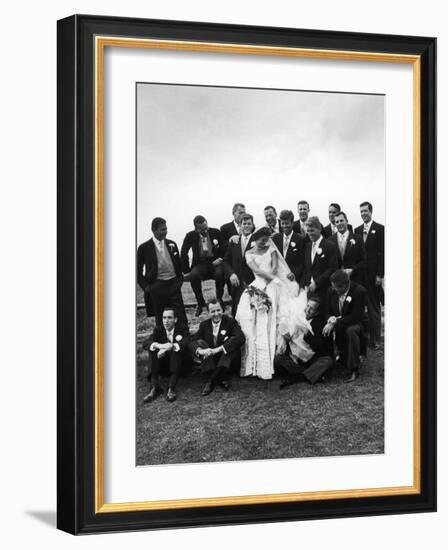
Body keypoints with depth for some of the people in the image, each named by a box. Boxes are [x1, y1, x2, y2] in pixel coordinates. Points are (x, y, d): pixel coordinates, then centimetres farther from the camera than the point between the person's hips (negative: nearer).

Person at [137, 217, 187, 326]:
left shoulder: (172, 244, 8)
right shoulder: (144, 248, -3)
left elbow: (178, 264, 18)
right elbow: (138, 270, 2)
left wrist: (180, 279, 6)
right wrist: (145, 286, -5)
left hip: (174, 283, 3)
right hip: (157, 286, -3)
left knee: (181, 316, 3)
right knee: (160, 318, 5)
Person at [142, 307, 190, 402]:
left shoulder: (183, 329, -2)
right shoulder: (158, 329, 5)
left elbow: (186, 344, -23)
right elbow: (145, 344, -12)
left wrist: (171, 346, -41)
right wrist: (158, 345, -34)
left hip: (179, 364, -2)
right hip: (162, 365, 3)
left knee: (176, 349, -31)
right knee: (153, 351, -23)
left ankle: (171, 388, -39)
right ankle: (154, 388, -32)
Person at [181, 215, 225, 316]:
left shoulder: (216, 232, 2)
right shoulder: (191, 236, 2)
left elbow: (224, 248, 5)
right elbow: (183, 253, 5)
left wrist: (220, 258, -14)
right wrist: (186, 269, -1)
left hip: (215, 262, 0)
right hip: (200, 264, 1)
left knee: (220, 273, -35)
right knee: (193, 276, -33)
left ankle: (219, 299, -8)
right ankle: (200, 303, -11)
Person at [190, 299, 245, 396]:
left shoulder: (230, 322, -4)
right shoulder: (204, 325, 7)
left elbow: (240, 338, -22)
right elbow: (192, 341, -3)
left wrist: (218, 349, -31)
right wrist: (200, 350, -29)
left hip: (227, 360, -3)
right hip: (210, 359, 3)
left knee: (232, 340, -28)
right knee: (200, 342, -19)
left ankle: (211, 381, -31)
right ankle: (222, 380, -28)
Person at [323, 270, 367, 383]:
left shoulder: (359, 291, -20)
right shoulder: (332, 291, -3)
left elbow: (355, 317, -23)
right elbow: (329, 312, 8)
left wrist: (335, 322, -27)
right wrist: (331, 319, -16)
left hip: (356, 324, -6)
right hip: (337, 326, 7)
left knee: (351, 331, -36)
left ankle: (354, 370, -29)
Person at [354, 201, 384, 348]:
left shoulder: (379, 229, -3)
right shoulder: (357, 230, 12)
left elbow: (382, 253, -6)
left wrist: (380, 275, -11)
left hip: (373, 274, -4)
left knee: (374, 307, 2)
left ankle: (375, 339, 7)